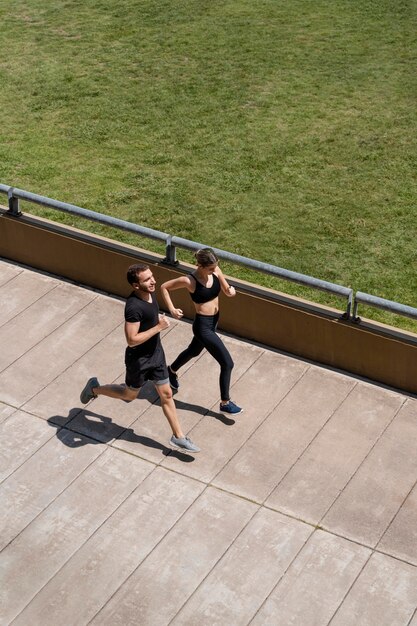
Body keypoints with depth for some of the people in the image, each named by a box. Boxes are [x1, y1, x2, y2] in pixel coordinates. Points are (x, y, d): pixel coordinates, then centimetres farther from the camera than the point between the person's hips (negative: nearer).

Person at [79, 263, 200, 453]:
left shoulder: (150, 294, -6)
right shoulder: (134, 307, -34)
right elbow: (131, 340, -34)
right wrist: (158, 327, -30)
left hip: (156, 353, 7)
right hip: (138, 359, -7)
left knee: (166, 394, 13)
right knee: (130, 395, 17)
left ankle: (178, 437, 24)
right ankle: (94, 388, 41)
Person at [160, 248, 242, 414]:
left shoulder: (215, 271, -9)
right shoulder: (189, 281, -24)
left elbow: (226, 290, 0)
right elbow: (164, 287, -11)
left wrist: (231, 291, -23)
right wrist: (172, 309, -16)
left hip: (214, 321, 8)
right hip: (202, 326, -8)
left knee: (194, 350, 33)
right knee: (227, 363, -6)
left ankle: (172, 370, 62)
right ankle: (225, 403, 10)